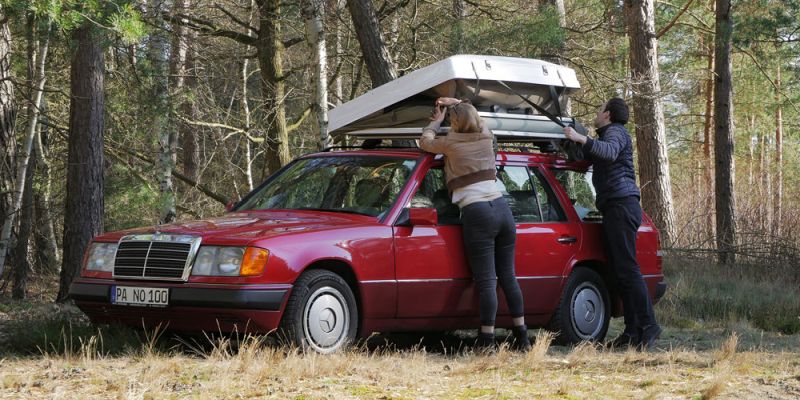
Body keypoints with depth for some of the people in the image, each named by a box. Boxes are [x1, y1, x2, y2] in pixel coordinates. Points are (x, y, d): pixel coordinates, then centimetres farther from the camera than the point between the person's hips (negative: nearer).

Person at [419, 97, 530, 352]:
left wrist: (437, 120, 32)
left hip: (476, 214, -5)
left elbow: (425, 141, 18)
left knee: (486, 281, -7)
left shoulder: (452, 143, -3)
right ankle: (522, 336, 12)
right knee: (507, 276, 11)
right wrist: (458, 104, 41)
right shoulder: (486, 137, 12)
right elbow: (476, 120, 37)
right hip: (502, 209, 6)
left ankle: (486, 340, -8)